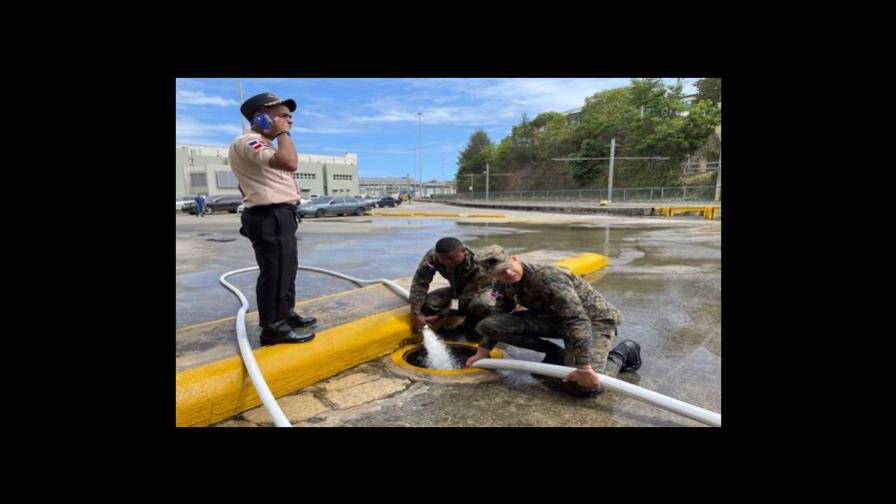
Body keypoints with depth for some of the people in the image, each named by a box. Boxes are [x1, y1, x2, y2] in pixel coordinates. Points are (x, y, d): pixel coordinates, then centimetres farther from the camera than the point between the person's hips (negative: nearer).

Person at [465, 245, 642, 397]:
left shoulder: (548, 277, -31)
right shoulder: (503, 285, -6)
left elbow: (578, 320, -37)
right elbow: (498, 319, 12)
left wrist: (583, 368, -40)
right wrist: (482, 352, 6)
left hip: (595, 317, -7)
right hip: (554, 317, 7)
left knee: (583, 386, -29)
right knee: (487, 324, -11)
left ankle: (623, 351, 3)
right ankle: (555, 353, 6)